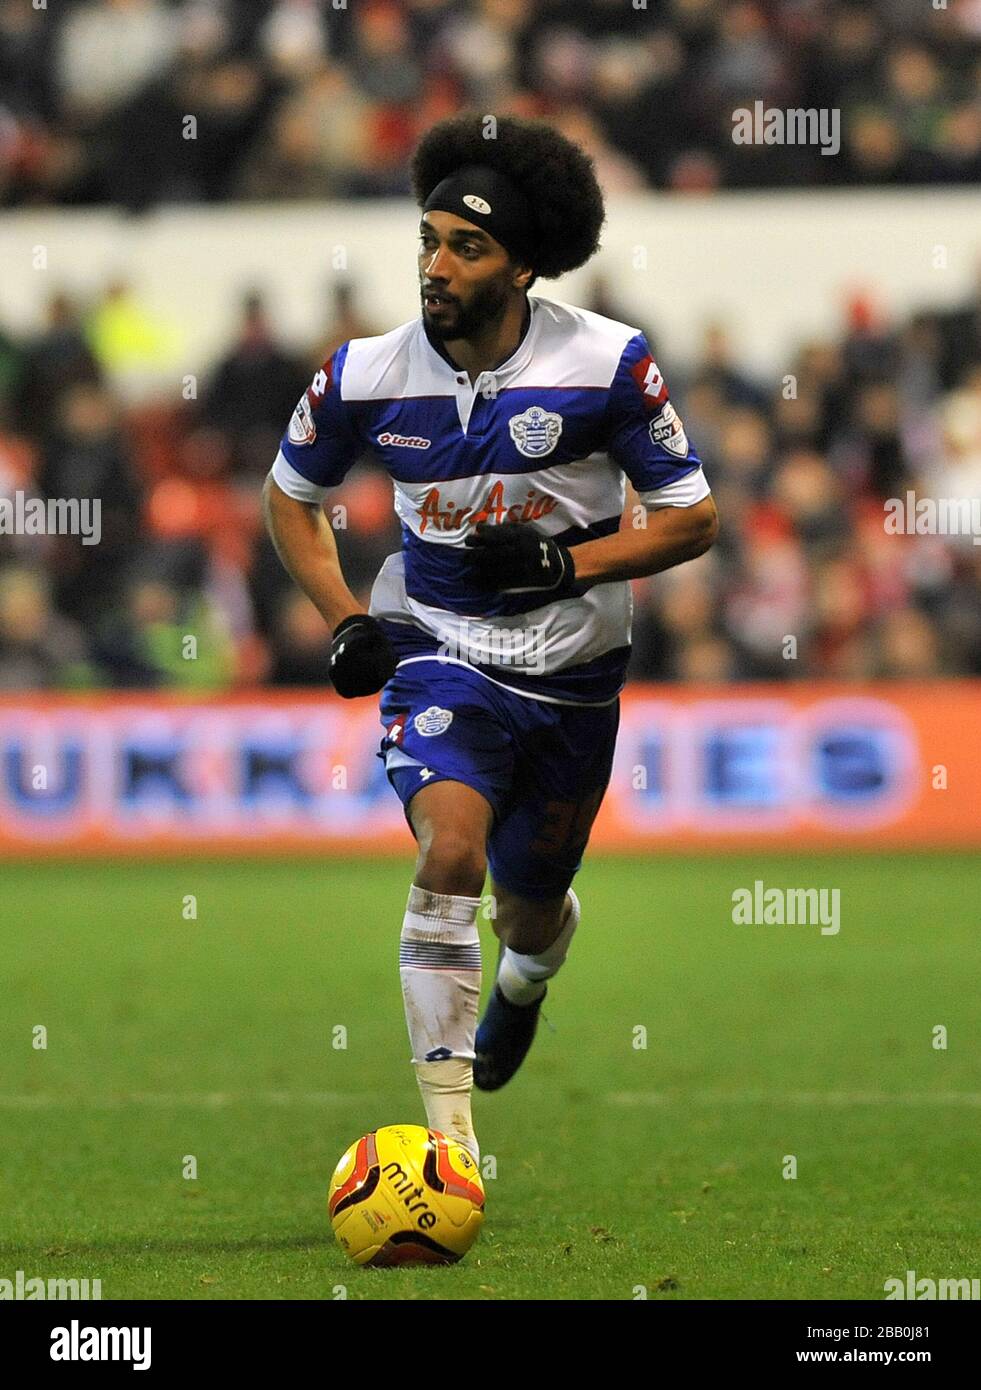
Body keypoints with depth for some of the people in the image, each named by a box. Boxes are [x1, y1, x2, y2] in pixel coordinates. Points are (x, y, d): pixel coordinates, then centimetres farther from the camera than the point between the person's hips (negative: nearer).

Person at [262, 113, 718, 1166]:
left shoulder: (606, 362, -15)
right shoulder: (367, 375, -11)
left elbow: (692, 519, -7)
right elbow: (289, 496, 9)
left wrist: (570, 563, -21)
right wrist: (345, 621, -4)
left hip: (571, 671, 1)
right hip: (436, 649, -1)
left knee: (528, 909, 17)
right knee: (451, 847, -29)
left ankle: (524, 981, 59)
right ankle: (448, 1132, -27)